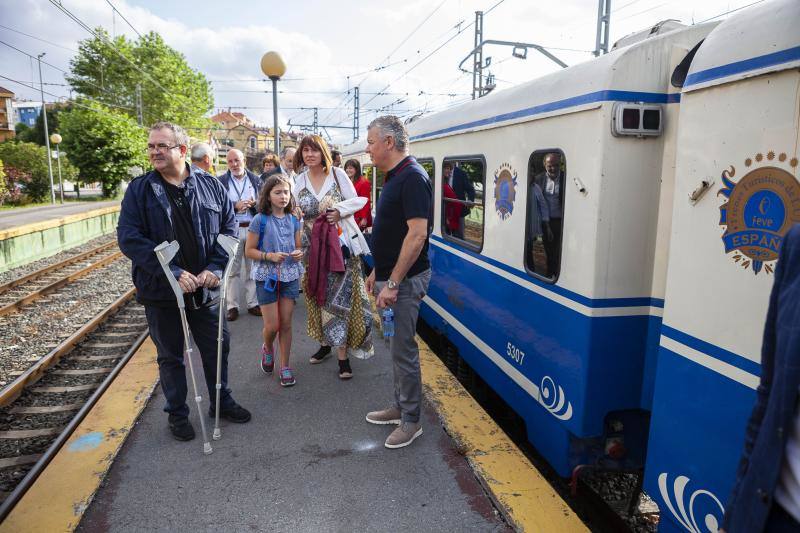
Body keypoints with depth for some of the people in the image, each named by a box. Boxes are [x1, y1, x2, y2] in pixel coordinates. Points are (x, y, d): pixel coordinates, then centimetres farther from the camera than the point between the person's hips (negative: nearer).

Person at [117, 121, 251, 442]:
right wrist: (172, 273, -22)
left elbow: (229, 228, 2)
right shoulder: (139, 190, -6)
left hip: (205, 288, 2)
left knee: (217, 347, 15)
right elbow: (129, 238, -12)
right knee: (170, 356, 13)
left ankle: (222, 402, 37)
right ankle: (177, 414, 33)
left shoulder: (210, 186, 1)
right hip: (161, 291, -2)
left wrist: (215, 267, -12)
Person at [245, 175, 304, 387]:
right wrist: (269, 256, -20)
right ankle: (267, 348, 34)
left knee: (286, 324, 7)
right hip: (267, 276, -3)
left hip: (290, 276, 3)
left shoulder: (293, 220, 4)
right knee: (272, 326, -1)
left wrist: (299, 253, -8)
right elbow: (249, 251, -5)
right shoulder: (260, 220, -8)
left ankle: (285, 366, 20)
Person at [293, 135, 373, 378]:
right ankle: (325, 341, 29)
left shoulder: (337, 174, -3)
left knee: (340, 297, -4)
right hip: (314, 247, 4)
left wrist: (339, 211, -16)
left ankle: (342, 354, 1)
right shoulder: (300, 181, 8)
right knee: (318, 296, 12)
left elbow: (357, 201, -1)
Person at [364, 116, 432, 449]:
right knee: (397, 346, 18)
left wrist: (392, 283, -24)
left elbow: (417, 234, -26)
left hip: (404, 281, -10)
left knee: (403, 349, 0)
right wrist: (377, 272, 19)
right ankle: (400, 406, 33)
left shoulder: (412, 177, -18)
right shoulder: (394, 177, 13)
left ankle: (410, 421, 16)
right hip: (390, 276, 10)